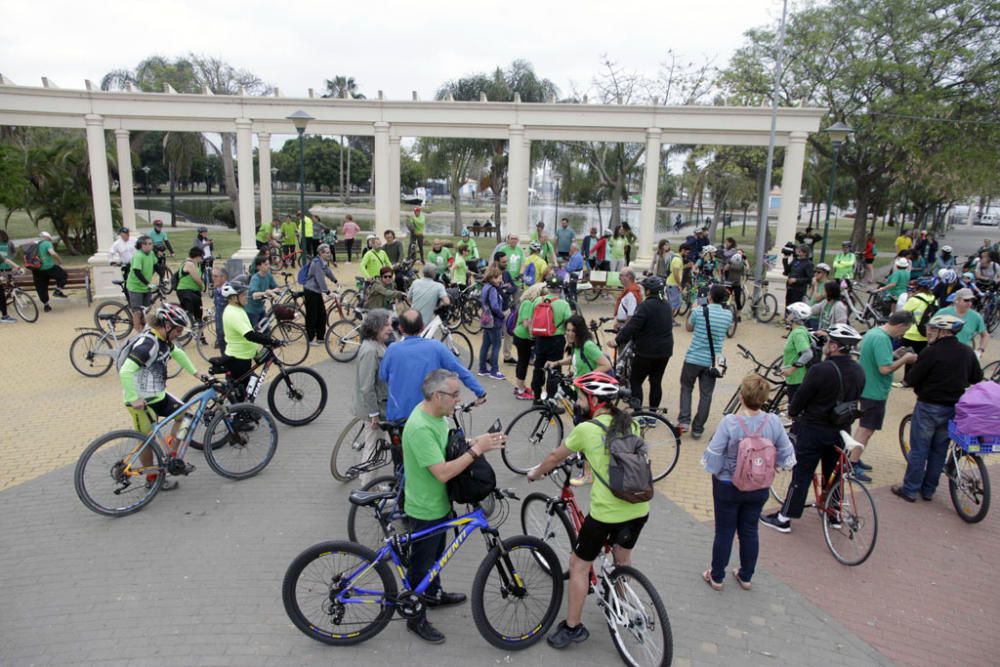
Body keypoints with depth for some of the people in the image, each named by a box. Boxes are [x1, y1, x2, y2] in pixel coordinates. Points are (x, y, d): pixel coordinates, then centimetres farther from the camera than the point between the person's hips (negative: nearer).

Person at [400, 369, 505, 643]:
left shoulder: (437, 414, -3)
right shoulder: (420, 428, -34)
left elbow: (448, 447, 9)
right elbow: (442, 472, -34)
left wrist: (477, 442, -7)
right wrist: (477, 449, -32)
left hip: (439, 503, 9)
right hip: (425, 509, -9)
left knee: (435, 554, 28)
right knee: (421, 563, 10)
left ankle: (433, 594, 50)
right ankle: (416, 618, 29)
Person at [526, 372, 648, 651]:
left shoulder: (586, 429, -9)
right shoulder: (630, 424, 5)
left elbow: (554, 457, 5)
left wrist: (536, 473, 24)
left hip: (606, 512, -6)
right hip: (639, 508, 6)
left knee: (579, 565, 13)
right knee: (623, 557, 30)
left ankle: (572, 627, 21)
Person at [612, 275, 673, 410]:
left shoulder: (645, 306, -17)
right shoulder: (666, 305, 9)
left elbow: (632, 326, -24)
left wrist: (617, 340, -19)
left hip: (647, 351, -7)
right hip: (665, 351, 8)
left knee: (635, 381, 4)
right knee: (656, 381, 15)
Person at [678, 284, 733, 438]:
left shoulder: (699, 311, -12)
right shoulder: (728, 315, -3)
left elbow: (688, 328, 6)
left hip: (693, 358, -2)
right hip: (713, 362, 2)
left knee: (686, 388, 17)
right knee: (706, 395, 9)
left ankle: (684, 421, 7)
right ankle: (697, 429, 13)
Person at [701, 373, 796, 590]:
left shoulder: (729, 422, -26)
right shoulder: (774, 422, -15)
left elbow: (713, 456, -22)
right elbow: (787, 456, -5)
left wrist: (713, 468, 0)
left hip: (728, 487, -3)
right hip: (759, 488, 3)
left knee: (724, 532, 13)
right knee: (750, 531, 20)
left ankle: (717, 577, 28)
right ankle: (746, 577, 35)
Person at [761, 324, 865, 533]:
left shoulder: (820, 370, -22)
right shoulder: (859, 372, -1)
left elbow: (802, 397, -14)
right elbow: (856, 400, 9)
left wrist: (792, 412, 6)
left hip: (814, 430, -6)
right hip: (841, 430, 6)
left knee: (801, 475, 1)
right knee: (833, 473, 21)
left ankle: (784, 518, 8)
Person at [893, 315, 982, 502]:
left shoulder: (931, 353, -19)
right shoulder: (967, 352, 0)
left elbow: (911, 380, -16)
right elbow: (977, 378, 11)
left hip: (929, 407, -6)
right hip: (954, 409, 6)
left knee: (919, 450, 4)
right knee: (939, 450, 16)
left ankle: (910, 490, 11)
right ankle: (928, 490, 24)